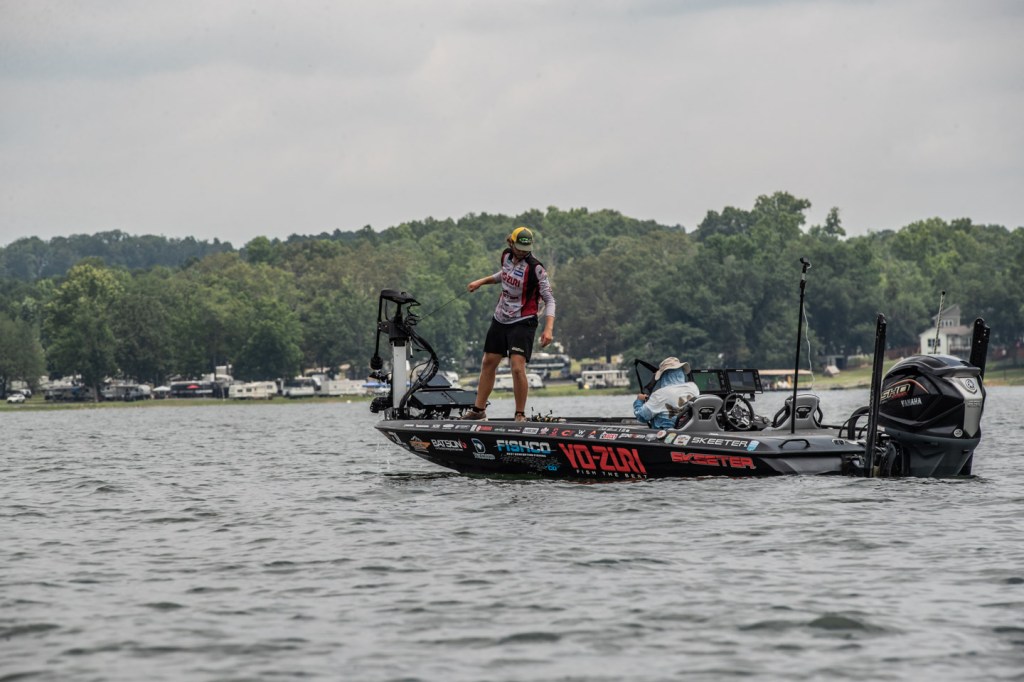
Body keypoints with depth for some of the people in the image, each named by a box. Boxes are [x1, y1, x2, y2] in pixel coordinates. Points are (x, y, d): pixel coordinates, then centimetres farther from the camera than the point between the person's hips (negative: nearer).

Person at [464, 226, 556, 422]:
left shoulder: (535, 268, -17)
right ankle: (479, 409, 22)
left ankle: (520, 414, -5)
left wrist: (549, 328, -28)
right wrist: (481, 281, 27)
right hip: (500, 319, 7)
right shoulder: (506, 256, 1)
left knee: (517, 368, -18)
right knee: (488, 363, 10)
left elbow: (549, 299, -17)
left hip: (523, 323, -7)